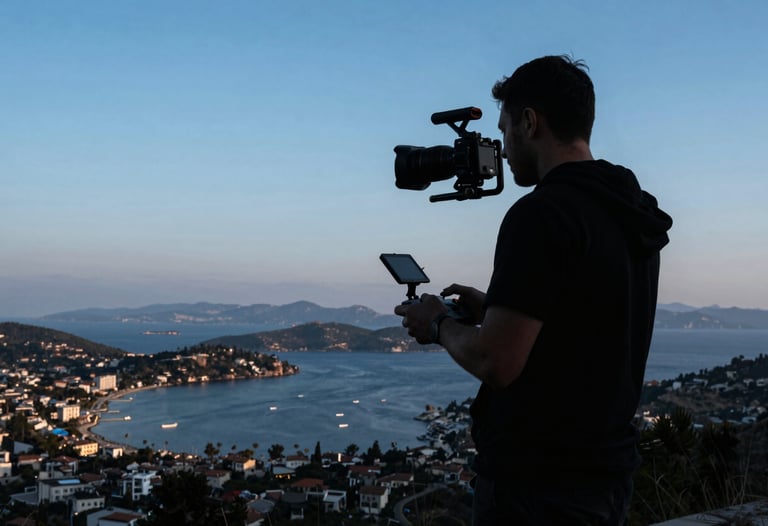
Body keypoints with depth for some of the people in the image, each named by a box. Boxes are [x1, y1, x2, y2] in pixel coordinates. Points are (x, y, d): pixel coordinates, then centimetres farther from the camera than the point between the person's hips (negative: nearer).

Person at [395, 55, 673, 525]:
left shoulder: (543, 213, -20)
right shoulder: (634, 215, 7)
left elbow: (495, 362, -23)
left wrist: (439, 323, -4)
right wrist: (493, 309, 16)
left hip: (537, 484, -8)